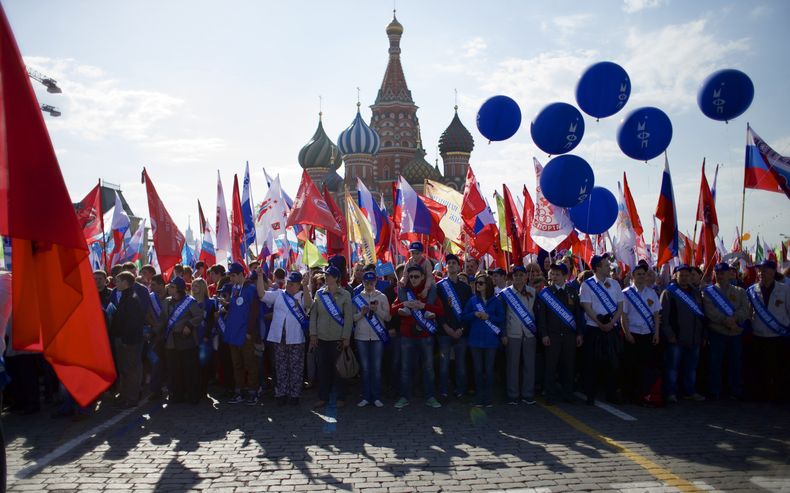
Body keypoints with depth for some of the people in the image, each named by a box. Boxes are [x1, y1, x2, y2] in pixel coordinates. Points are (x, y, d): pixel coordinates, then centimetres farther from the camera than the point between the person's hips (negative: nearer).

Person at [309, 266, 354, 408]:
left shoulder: (345, 295, -2)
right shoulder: (319, 293, 4)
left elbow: (348, 317, -4)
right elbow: (313, 314, 5)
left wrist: (346, 337, -8)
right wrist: (313, 334, -2)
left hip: (338, 338, -2)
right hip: (322, 338, 2)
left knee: (339, 368, 4)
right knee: (323, 368, 6)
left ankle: (341, 398, 15)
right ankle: (323, 397, 17)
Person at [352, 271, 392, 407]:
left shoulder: (382, 297, 5)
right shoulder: (357, 298, 7)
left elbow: (387, 317, 2)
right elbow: (352, 318, 6)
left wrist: (377, 310, -14)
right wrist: (362, 313, -12)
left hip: (378, 336, -1)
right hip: (361, 336, 1)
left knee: (376, 367, 1)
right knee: (365, 367, 4)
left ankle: (376, 397, 8)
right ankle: (366, 397, 11)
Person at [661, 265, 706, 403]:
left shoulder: (696, 293, 16)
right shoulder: (669, 293, -3)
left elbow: (702, 314, 19)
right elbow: (663, 316, -10)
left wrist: (703, 334, 13)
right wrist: (669, 334, -15)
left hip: (694, 339, 6)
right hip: (676, 339, -6)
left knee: (691, 367, 12)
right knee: (672, 366, -1)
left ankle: (690, 391, 22)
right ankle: (671, 393, 5)